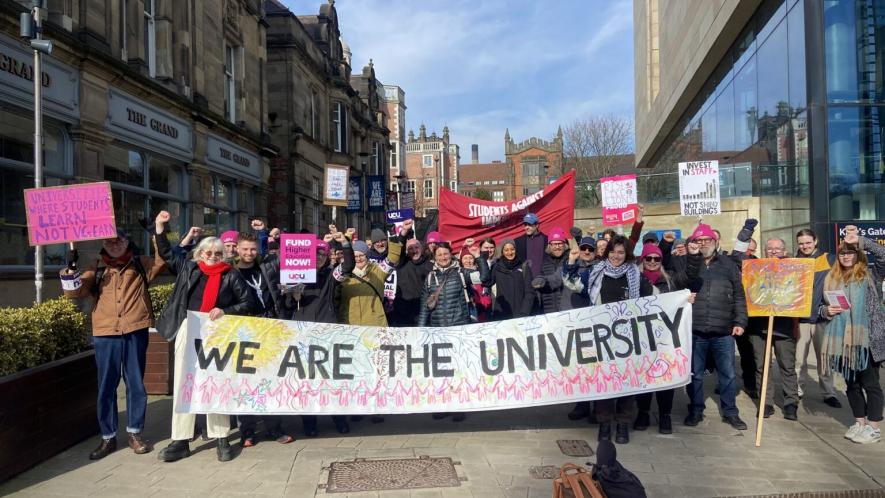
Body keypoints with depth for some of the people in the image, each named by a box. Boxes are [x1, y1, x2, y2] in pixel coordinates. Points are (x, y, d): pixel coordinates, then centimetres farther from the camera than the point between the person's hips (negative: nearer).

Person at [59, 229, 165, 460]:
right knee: (106, 386, 7)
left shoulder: (141, 264, 9)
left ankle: (134, 432, 21)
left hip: (135, 333, -1)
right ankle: (108, 437, 18)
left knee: (136, 384, 8)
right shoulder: (97, 269, 11)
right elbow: (74, 291, 3)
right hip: (105, 334, 1)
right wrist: (71, 268, -12)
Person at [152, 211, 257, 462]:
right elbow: (166, 253, 20)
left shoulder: (231, 276, 1)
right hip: (188, 333, 3)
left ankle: (222, 439, 11)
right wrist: (159, 227, 12)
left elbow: (249, 303, 0)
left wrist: (225, 311, -12)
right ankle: (180, 441, 13)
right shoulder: (188, 268, 9)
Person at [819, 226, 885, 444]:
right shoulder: (831, 278, 11)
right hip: (842, 340, 4)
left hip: (867, 338, -4)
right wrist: (826, 311, -4)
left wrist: (860, 240, -17)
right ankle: (859, 422, 26)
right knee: (851, 383, 13)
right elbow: (823, 306, 17)